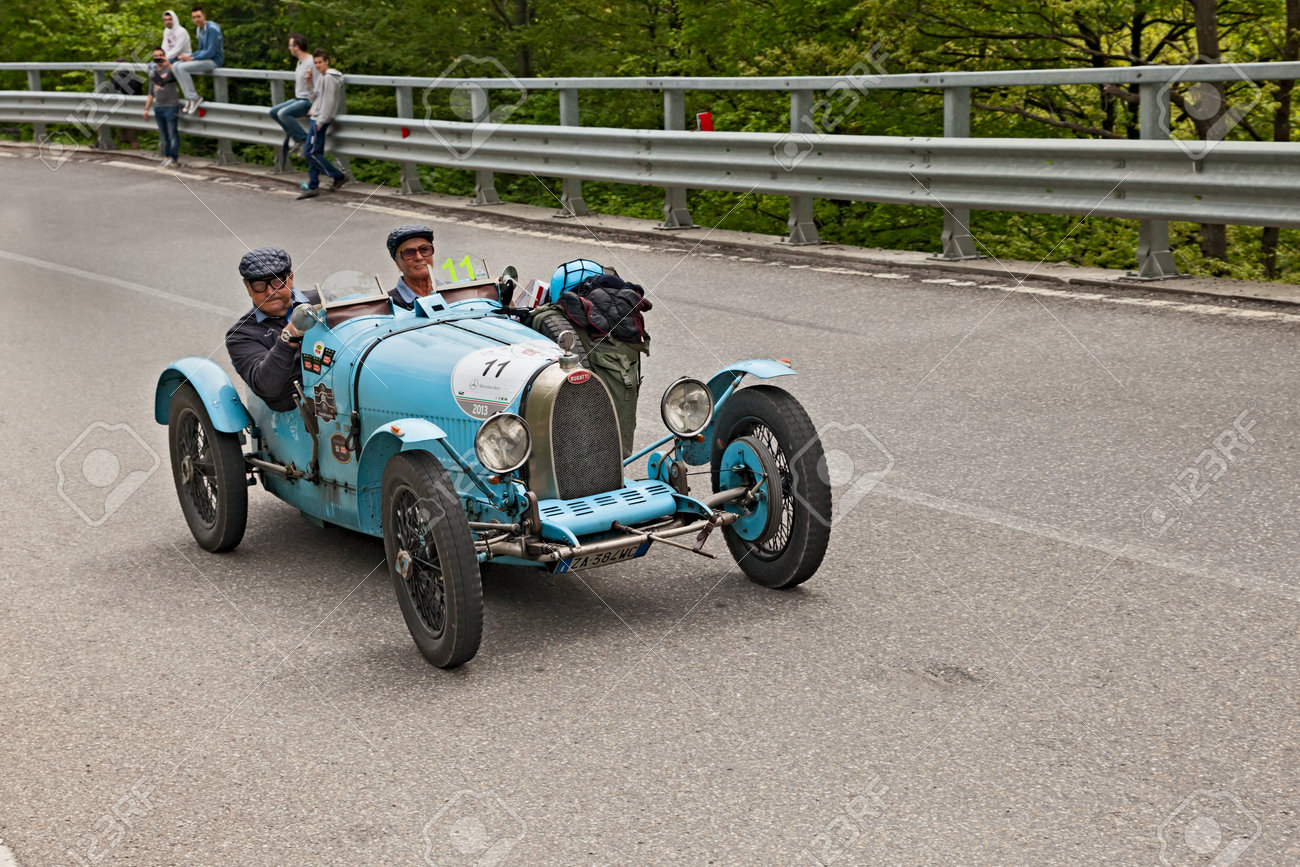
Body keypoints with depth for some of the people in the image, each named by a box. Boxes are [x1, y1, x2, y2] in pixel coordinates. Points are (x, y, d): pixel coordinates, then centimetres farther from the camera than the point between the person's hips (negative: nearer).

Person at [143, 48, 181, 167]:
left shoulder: (169, 69, -3)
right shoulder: (153, 73, 15)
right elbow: (151, 93, 22)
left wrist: (168, 64, -31)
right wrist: (146, 108, 20)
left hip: (170, 106, -6)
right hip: (158, 107, 6)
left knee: (172, 133, -6)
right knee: (163, 135, 9)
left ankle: (173, 157, -4)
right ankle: (167, 156, 15)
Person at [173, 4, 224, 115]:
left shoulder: (212, 29, -16)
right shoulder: (199, 29, 13)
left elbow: (211, 52, -21)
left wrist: (192, 58, -15)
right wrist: (189, 56, 1)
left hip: (214, 60, -9)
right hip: (205, 58, 9)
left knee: (182, 68, -23)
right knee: (175, 66, -4)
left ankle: (194, 97, -14)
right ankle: (189, 98, -8)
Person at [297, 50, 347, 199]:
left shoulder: (329, 78, -14)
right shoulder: (321, 76, 17)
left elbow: (329, 101, -19)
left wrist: (320, 121, -20)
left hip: (321, 119, -10)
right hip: (317, 118, 10)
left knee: (310, 152, -11)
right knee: (314, 153, 10)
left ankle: (338, 176, -6)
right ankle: (313, 187, 13)